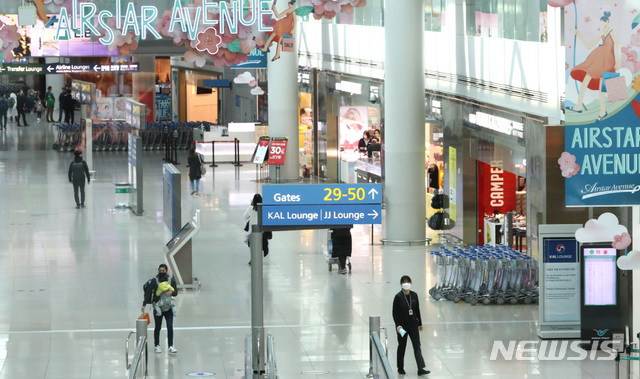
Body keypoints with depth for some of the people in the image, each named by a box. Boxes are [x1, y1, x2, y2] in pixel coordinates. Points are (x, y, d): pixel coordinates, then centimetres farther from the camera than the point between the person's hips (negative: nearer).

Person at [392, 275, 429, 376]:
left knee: (417, 345, -5)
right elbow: (395, 313, -9)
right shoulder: (398, 297, -10)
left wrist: (420, 323, 13)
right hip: (402, 325, -3)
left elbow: (417, 310, 10)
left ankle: (421, 369, -11)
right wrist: (397, 325, -19)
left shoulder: (414, 295, 2)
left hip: (413, 324, 3)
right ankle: (400, 368, 25)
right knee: (402, 346, 9)